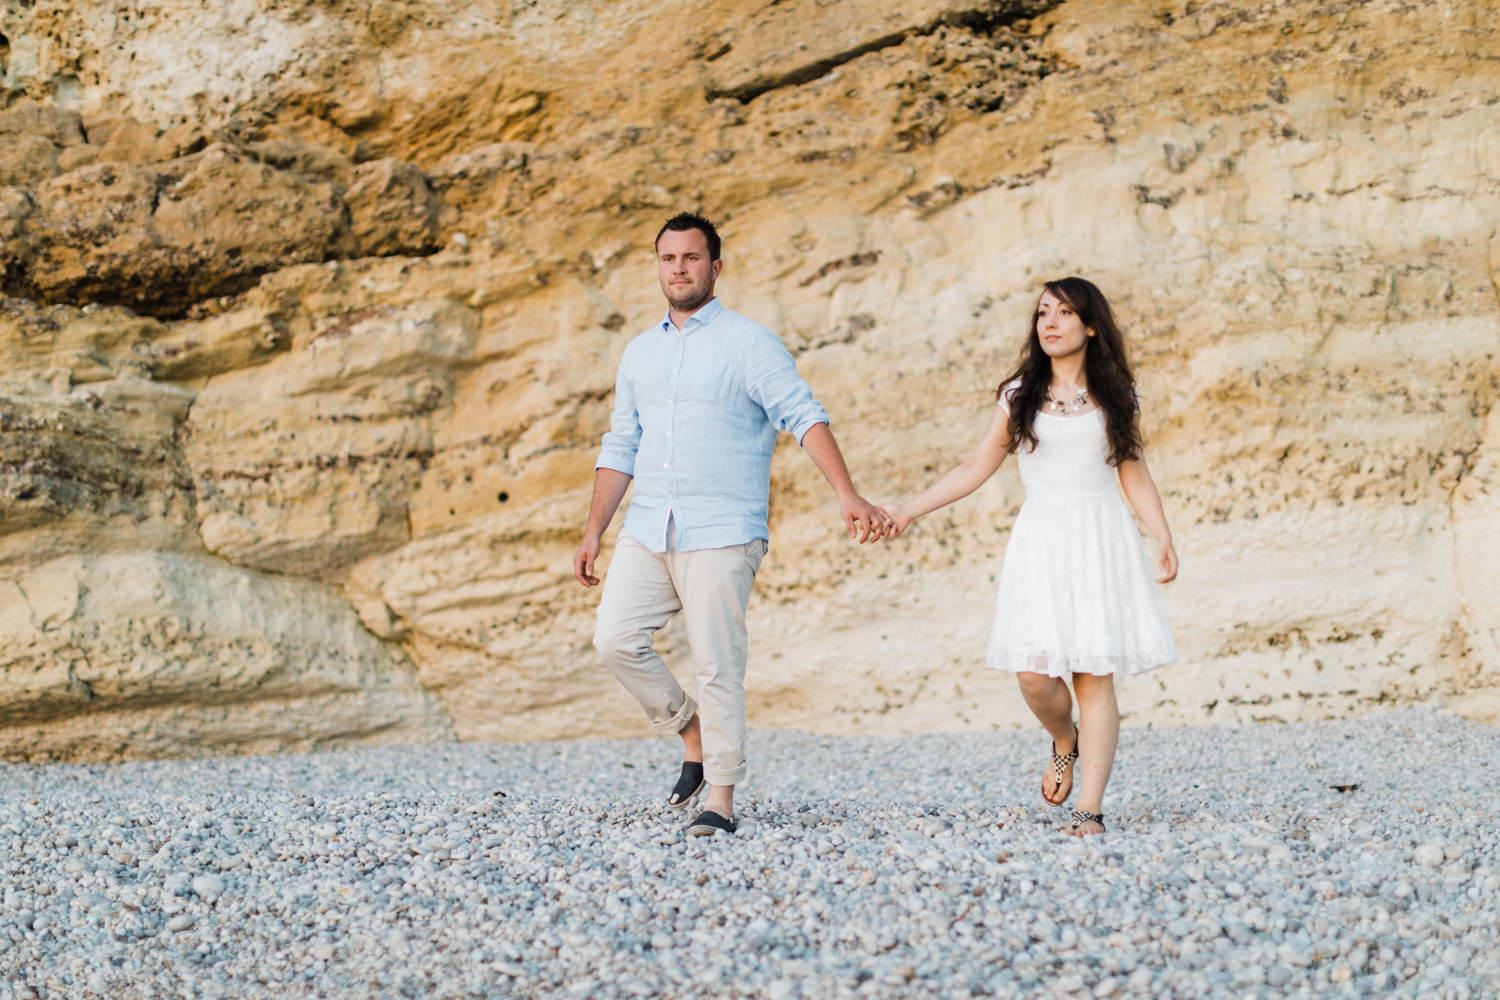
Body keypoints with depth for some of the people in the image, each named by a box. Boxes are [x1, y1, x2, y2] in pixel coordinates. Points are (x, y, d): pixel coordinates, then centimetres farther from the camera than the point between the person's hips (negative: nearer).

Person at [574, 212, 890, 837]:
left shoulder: (747, 343, -2)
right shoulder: (639, 353, 17)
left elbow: (804, 417, -11)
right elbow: (619, 451, 20)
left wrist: (847, 495, -23)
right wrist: (592, 537, 15)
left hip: (722, 534, -5)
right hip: (647, 530, 5)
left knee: (717, 668, -5)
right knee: (614, 640, -7)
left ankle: (720, 799, 4)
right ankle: (692, 733, 14)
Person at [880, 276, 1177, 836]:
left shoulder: (1116, 398, 9)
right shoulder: (1020, 396, 10)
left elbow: (1134, 475, 11)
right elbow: (976, 469, 12)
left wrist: (1164, 540, -2)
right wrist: (908, 511, 6)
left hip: (1102, 540, -1)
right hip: (1040, 540, 1)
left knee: (1094, 675, -7)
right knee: (1034, 671, -13)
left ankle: (1090, 811, -3)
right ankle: (1064, 743, 21)